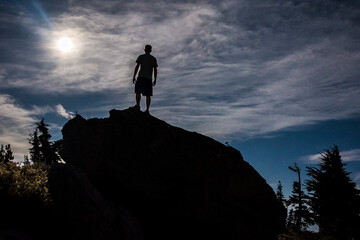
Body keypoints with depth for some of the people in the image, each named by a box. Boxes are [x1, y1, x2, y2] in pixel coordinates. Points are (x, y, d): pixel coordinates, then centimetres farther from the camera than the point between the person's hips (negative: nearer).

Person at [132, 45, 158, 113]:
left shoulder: (141, 57, 4)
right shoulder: (153, 59, 13)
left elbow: (137, 67, -3)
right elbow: (155, 70, 9)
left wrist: (134, 77, -1)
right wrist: (155, 80, 12)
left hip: (141, 77, -3)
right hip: (149, 78, 3)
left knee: (137, 92, -2)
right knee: (148, 95, 2)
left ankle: (138, 105, -21)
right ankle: (147, 109, -4)